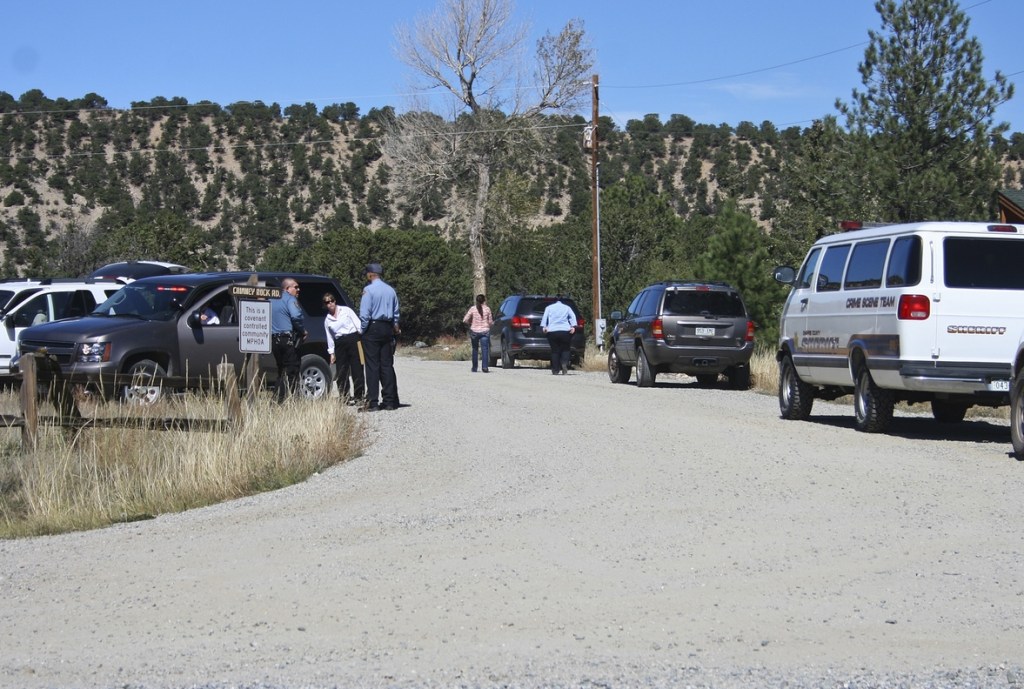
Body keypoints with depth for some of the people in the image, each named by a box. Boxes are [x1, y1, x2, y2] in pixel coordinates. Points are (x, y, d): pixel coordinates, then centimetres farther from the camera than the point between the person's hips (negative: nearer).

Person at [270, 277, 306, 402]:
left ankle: (280, 400, 13)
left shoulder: (273, 300, 19)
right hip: (288, 339, -8)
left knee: (281, 371, 14)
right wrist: (303, 331, -9)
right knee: (291, 372, -7)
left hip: (274, 339, 8)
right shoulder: (290, 299, -8)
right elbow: (296, 317, -23)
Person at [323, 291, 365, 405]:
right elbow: (330, 338, 17)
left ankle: (359, 395, -4)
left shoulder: (346, 310, 6)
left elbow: (357, 323, 3)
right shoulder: (327, 320, 14)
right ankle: (344, 397, 4)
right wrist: (332, 353, 13)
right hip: (339, 344, 3)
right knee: (341, 371, -1)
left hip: (353, 340, -3)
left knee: (356, 368, -6)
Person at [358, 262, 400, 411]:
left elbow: (364, 314, -13)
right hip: (387, 328, 6)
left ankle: (372, 402, -8)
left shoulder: (369, 290, -9)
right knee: (387, 365, 8)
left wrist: (363, 331, -5)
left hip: (373, 328, -6)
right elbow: (396, 313, 16)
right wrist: (395, 328, 24)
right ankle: (389, 401, 9)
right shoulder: (390, 290, 11)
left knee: (372, 366, -5)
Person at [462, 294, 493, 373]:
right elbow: (490, 321, 2)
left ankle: (474, 368, 16)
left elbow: (465, 320, -4)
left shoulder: (472, 309, -3)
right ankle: (484, 367, -18)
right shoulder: (487, 309, -3)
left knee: (475, 349, 14)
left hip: (474, 331, 1)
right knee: (485, 349, -4)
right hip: (485, 331, -1)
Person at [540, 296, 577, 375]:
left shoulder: (549, 307, 16)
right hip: (565, 331, 0)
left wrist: (544, 326, -10)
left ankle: (555, 370, 1)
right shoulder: (567, 308, 18)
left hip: (552, 331, 0)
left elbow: (544, 317, 1)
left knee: (555, 350, 4)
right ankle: (564, 364, -16)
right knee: (565, 349, 10)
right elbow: (572, 317, 3)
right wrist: (573, 326, -9)